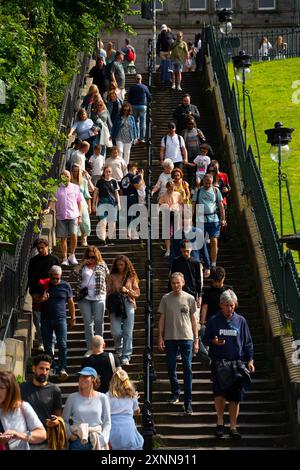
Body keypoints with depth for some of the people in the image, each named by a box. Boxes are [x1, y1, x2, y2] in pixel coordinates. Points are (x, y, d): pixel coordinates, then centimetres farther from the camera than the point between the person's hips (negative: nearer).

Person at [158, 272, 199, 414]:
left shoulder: (189, 298, 3)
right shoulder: (166, 299, 4)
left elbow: (193, 319, 7)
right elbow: (162, 318, 7)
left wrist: (196, 340, 4)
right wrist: (160, 337, 0)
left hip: (186, 338, -1)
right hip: (170, 338, 2)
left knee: (187, 369, -5)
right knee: (171, 368, 9)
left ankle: (188, 402, -3)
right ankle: (175, 394, 28)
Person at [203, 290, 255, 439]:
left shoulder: (241, 321, 8)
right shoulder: (213, 321, 4)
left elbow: (248, 343, 13)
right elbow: (205, 340, 10)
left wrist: (250, 360, 3)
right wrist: (213, 342, -12)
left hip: (237, 363, 2)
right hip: (219, 362, -2)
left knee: (235, 396, 2)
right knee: (220, 392, -17)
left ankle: (233, 427, 11)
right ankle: (220, 422, 0)